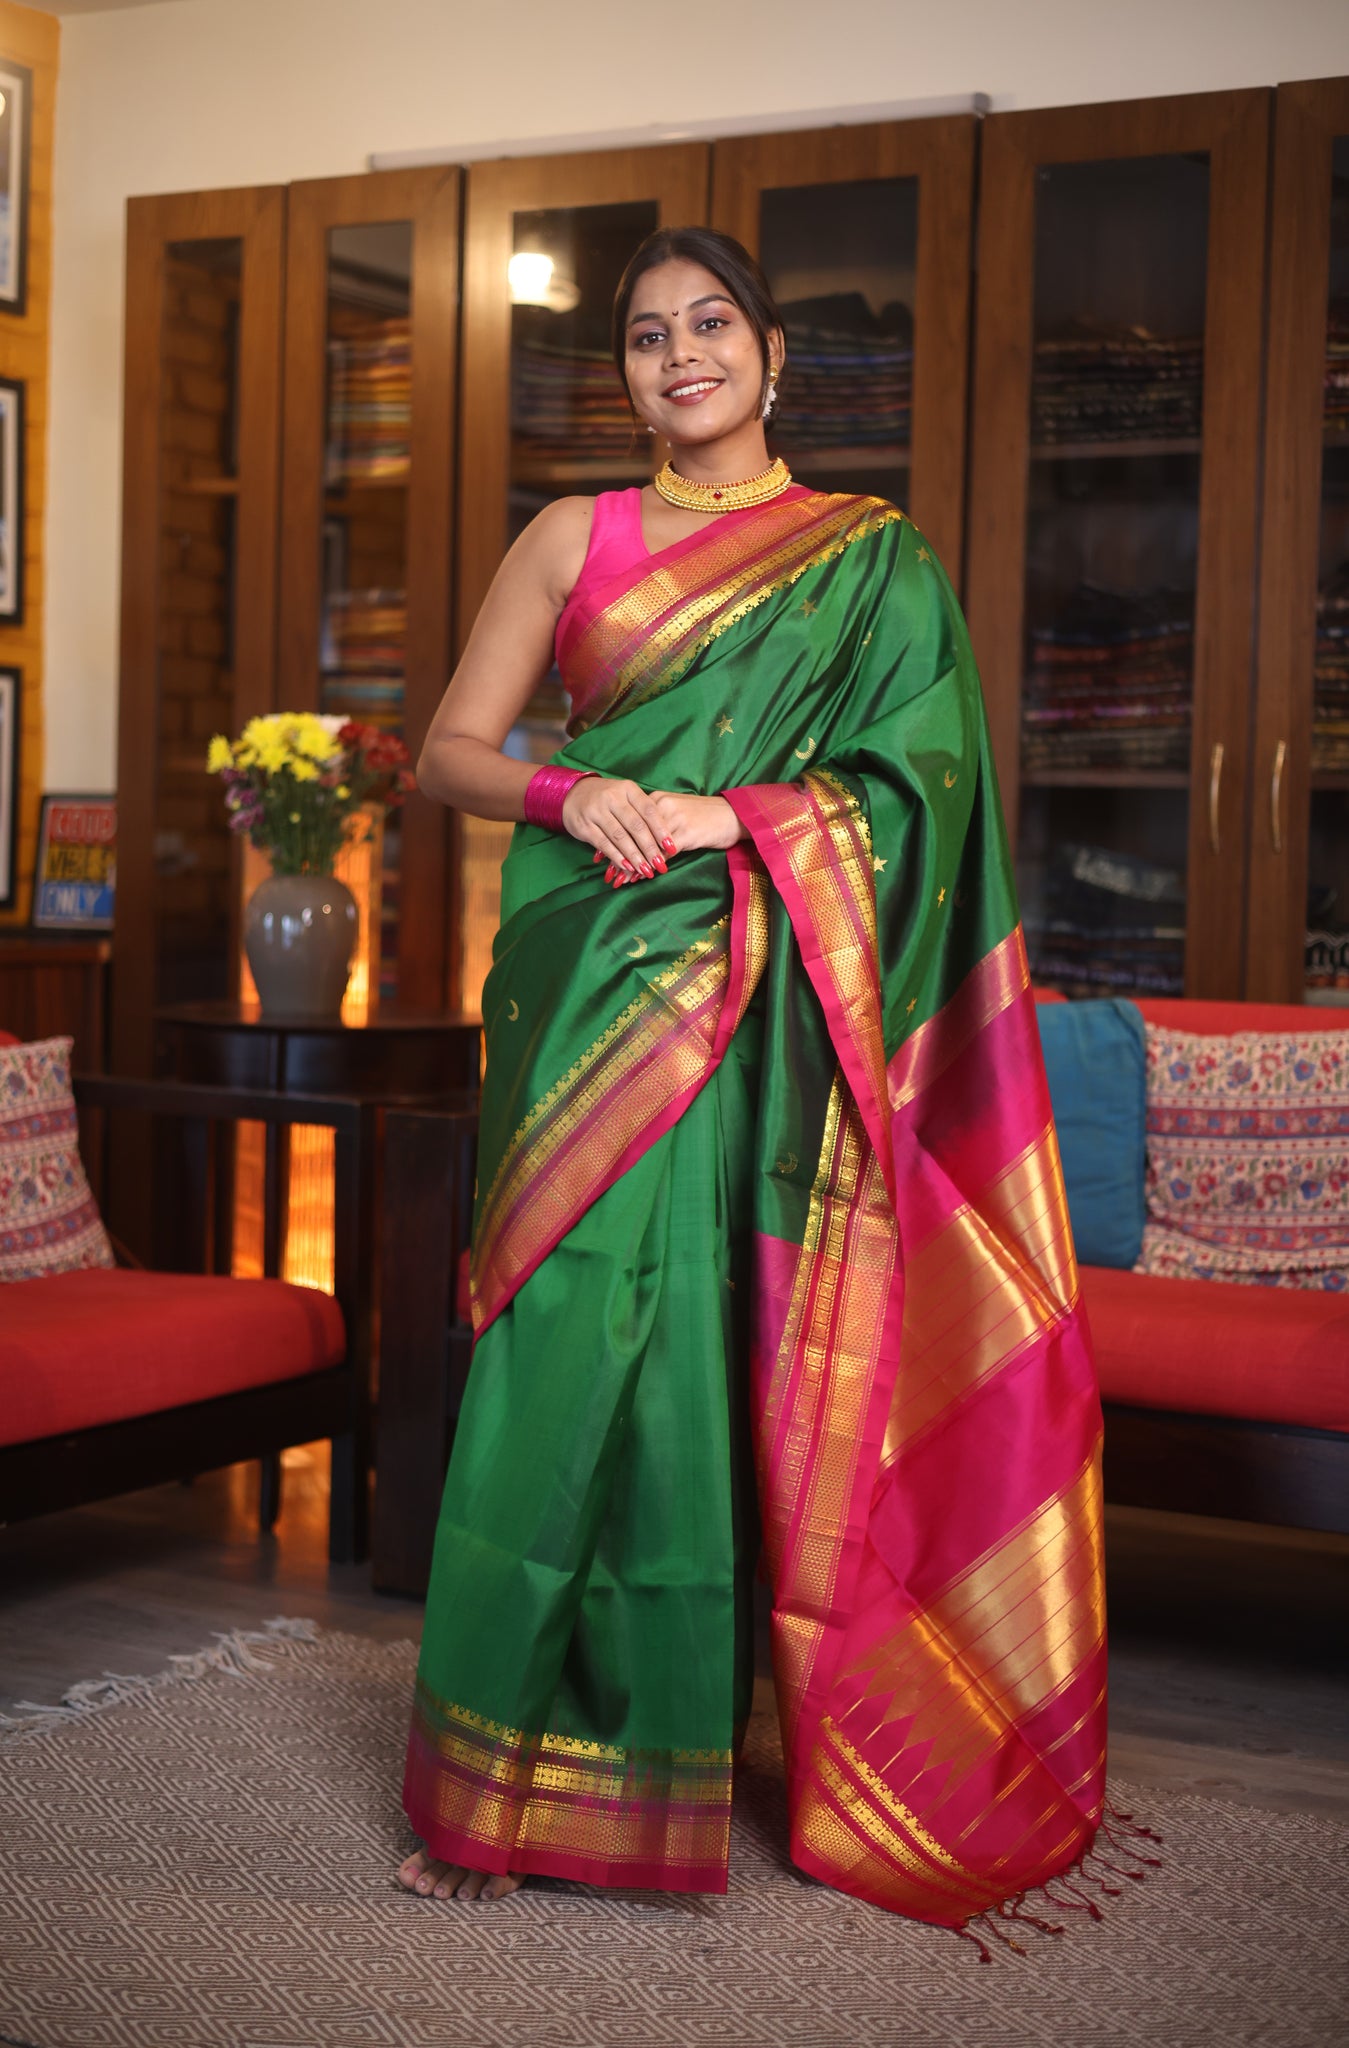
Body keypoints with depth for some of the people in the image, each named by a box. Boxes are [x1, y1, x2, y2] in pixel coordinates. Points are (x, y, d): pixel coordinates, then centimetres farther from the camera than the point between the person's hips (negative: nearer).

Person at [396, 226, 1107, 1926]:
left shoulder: (874, 560, 9)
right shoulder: (575, 539, 12)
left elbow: (911, 786, 0)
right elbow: (450, 750, 9)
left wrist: (721, 816, -13)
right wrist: (571, 795, -11)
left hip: (759, 1012, -1)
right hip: (588, 990, 1)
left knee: (726, 1356, -1)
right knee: (565, 1344, -4)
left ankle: (690, 1748, 13)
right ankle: (511, 1778, 5)